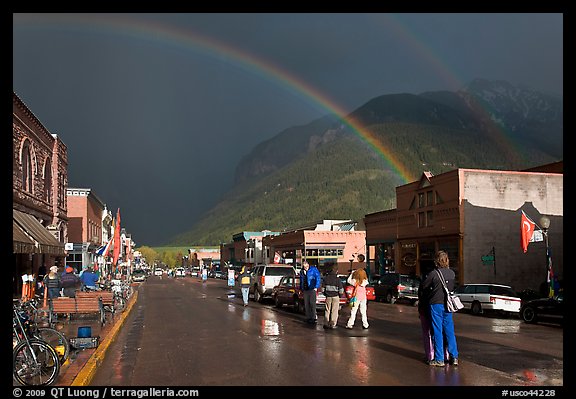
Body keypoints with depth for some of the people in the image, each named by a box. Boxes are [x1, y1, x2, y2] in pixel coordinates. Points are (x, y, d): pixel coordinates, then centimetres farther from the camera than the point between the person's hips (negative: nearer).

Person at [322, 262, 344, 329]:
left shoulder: (325, 279, -5)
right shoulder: (337, 279, -12)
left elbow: (323, 288, 0)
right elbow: (341, 290, -9)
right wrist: (340, 294, 11)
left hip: (328, 297, 2)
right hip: (335, 297, -2)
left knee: (327, 310, 13)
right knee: (334, 311, 5)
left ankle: (326, 324, 14)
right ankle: (333, 324, 4)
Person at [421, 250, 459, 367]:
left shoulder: (433, 273, -14)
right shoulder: (452, 273, -1)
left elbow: (424, 287, -4)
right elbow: (452, 287, 7)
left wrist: (427, 298, 15)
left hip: (436, 304, -4)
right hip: (447, 304, 4)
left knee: (437, 331, 2)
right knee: (449, 331, 13)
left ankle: (439, 359, 5)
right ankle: (454, 357, 17)